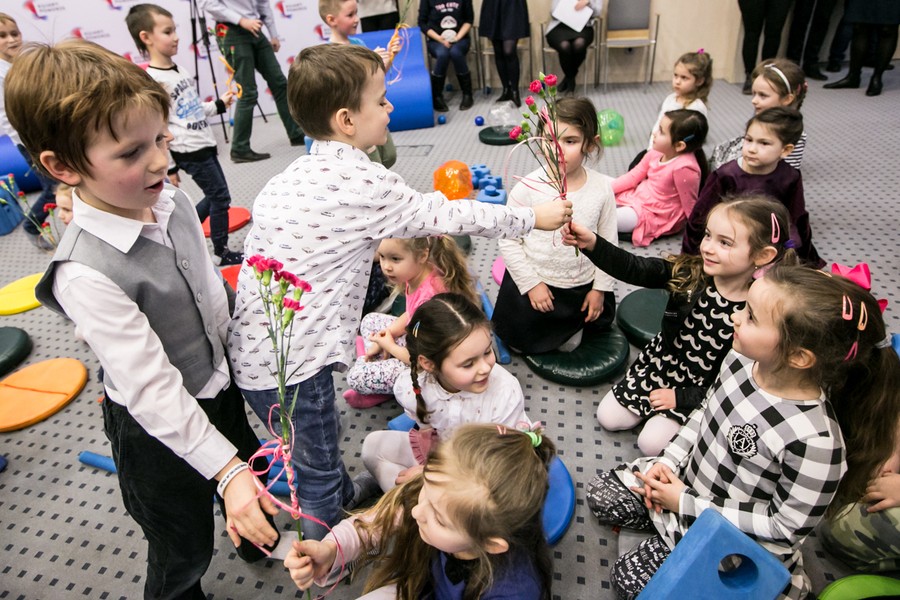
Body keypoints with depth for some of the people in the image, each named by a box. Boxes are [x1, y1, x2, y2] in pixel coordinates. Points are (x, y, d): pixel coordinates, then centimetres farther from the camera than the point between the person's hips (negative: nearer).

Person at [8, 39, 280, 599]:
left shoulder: (173, 201, -11)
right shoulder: (87, 273, -33)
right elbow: (151, 389, -32)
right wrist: (227, 471, -33)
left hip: (220, 384, 7)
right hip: (158, 426, -6)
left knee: (257, 484, 31)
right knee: (185, 551, 17)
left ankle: (258, 543, 62)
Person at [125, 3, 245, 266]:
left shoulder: (179, 69, 9)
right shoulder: (152, 80, -17)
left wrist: (220, 105, 19)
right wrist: (167, 168, -17)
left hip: (204, 146, 9)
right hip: (190, 152, -9)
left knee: (214, 196, 16)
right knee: (220, 197, -2)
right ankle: (221, 253, 12)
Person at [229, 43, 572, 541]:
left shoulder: (291, 175, 5)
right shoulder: (367, 184, -18)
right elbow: (446, 215, -9)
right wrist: (533, 217, 4)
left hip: (250, 348, 8)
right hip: (291, 364, -8)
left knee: (317, 454, 28)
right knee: (319, 471, 16)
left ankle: (346, 503, 52)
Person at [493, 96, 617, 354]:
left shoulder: (602, 187, -14)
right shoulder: (528, 187, -22)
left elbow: (608, 241, -4)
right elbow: (508, 240, -15)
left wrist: (600, 288, -2)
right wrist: (531, 283, -15)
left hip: (582, 286, 2)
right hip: (534, 283, -2)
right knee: (522, 342, 13)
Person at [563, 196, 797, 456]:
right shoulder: (689, 273, -17)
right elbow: (634, 269, -27)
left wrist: (681, 397, -17)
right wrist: (592, 244, -45)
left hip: (701, 392, -4)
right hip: (662, 363, 4)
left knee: (652, 444, -13)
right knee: (609, 418, 5)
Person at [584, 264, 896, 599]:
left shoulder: (815, 442, -35)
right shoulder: (742, 358, -17)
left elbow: (786, 527, -22)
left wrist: (687, 505, -20)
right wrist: (667, 461, -6)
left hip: (733, 538, -6)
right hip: (684, 482, 6)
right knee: (601, 495, 6)